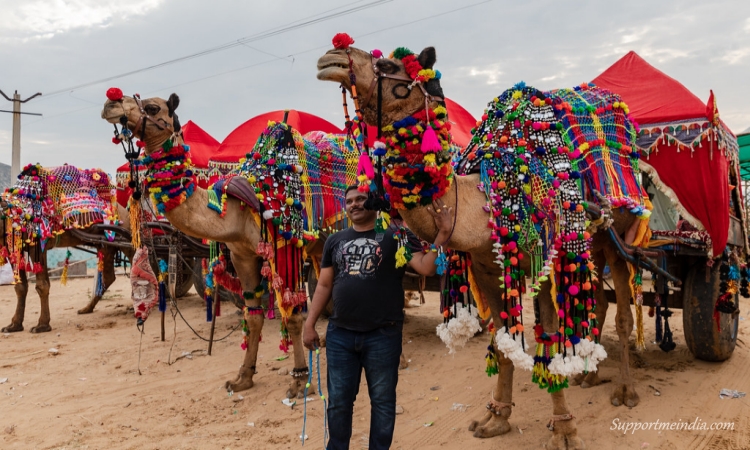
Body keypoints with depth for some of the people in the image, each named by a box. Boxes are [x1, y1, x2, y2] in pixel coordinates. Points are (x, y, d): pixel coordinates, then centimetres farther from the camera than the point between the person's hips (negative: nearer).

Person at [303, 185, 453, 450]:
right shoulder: (335, 241, 9)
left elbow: (426, 267, -12)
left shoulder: (396, 236, -3)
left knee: (382, 401, 11)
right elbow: (324, 285, 11)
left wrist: (443, 234, -24)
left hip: (383, 335, -3)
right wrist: (310, 324, 7)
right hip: (339, 334, 4)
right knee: (338, 401, 15)